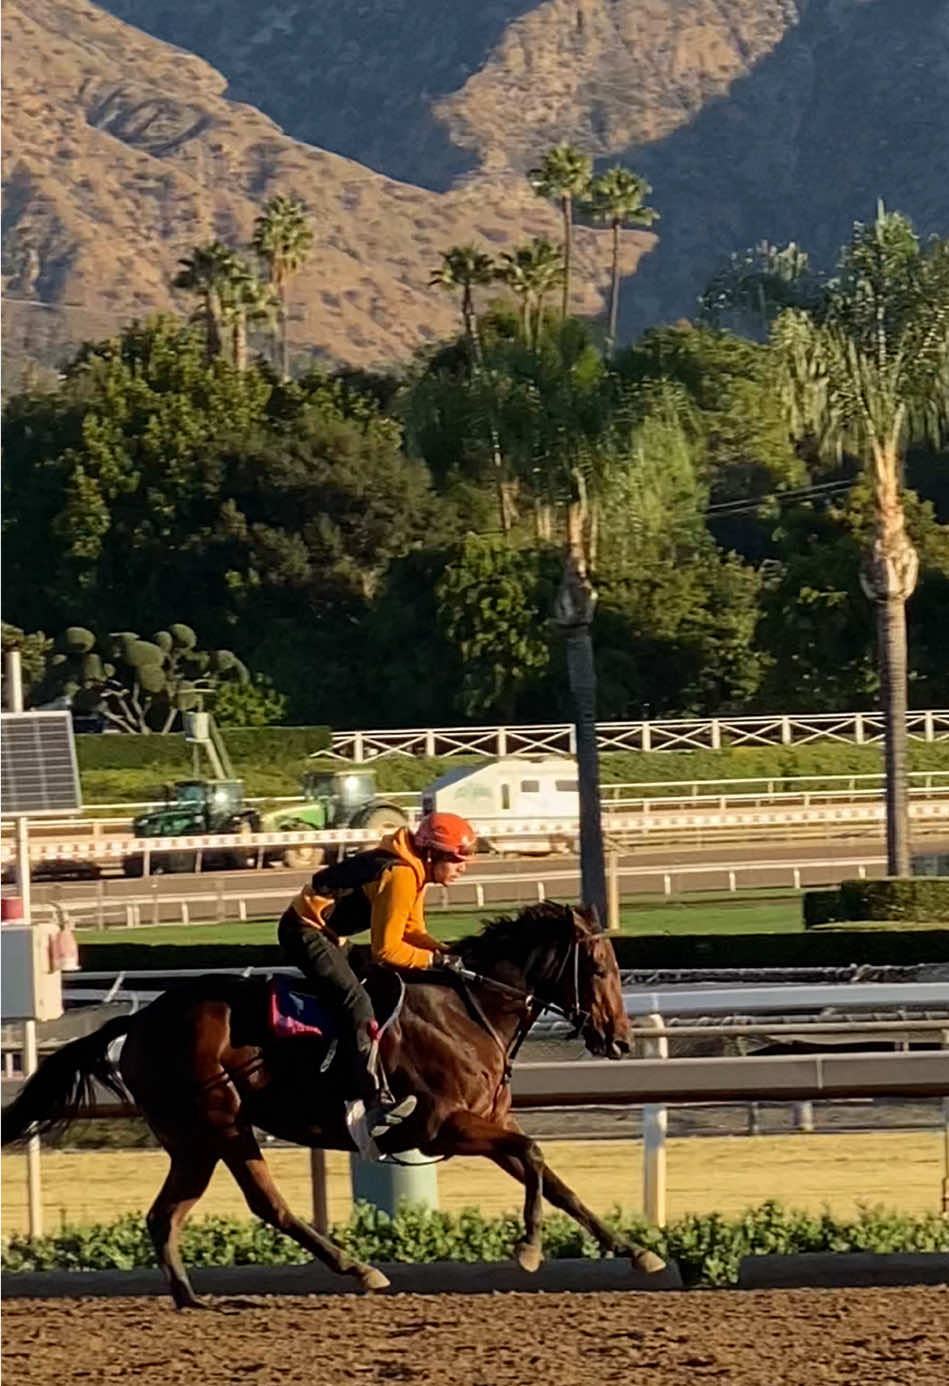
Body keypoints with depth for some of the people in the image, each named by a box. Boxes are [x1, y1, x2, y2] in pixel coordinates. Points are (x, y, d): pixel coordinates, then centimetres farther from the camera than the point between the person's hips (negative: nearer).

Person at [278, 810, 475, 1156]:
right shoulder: (400, 876, -23)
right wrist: (435, 960, -15)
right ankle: (372, 1103, -29)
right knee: (356, 1003, -21)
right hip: (305, 930, -11)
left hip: (319, 931, 11)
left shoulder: (414, 872, 8)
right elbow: (386, 950, -22)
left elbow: (412, 932, 14)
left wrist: (446, 952, -2)